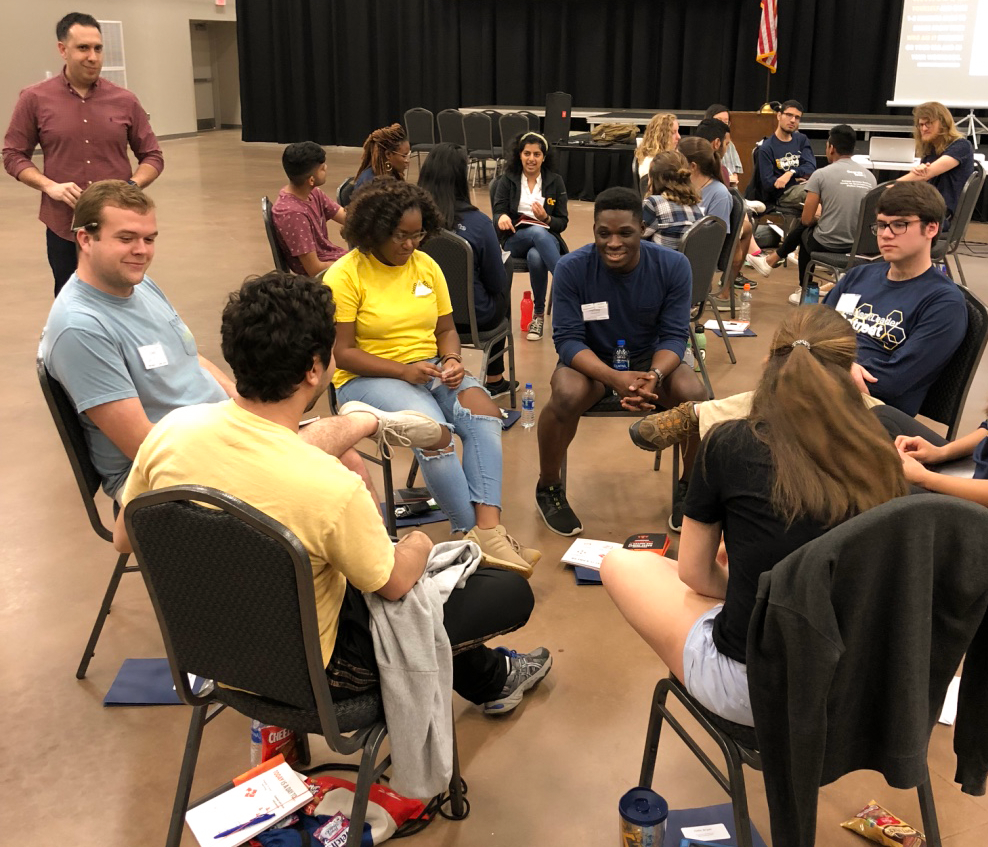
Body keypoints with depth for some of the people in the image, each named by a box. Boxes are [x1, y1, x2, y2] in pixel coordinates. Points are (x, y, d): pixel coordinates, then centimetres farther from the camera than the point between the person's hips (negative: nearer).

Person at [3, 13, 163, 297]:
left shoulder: (125, 101, 2)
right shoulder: (35, 99, -1)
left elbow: (152, 156, 7)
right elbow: (13, 155, 3)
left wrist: (131, 187, -12)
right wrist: (50, 186, -13)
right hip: (63, 228, 0)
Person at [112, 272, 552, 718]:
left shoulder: (171, 430, -19)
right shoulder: (330, 486, -36)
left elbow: (124, 538, -2)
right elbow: (394, 584, -17)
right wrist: (418, 546, 5)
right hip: (311, 674, -6)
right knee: (513, 592, 5)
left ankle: (483, 674, 43)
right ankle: (492, 679, 39)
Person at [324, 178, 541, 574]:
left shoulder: (426, 266, 10)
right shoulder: (345, 275, -7)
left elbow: (446, 329, 14)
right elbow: (342, 352, -11)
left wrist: (452, 360, -9)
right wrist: (404, 371, -22)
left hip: (430, 367, 5)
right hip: (368, 376, -5)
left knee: (483, 408, -25)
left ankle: (488, 528, -34)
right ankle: (473, 532, -20)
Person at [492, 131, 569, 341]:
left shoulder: (555, 181, 9)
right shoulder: (507, 180, 9)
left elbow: (563, 222, 5)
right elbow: (498, 213, 0)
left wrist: (546, 218, -17)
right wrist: (502, 217, -25)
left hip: (547, 238, 1)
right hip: (515, 239, 0)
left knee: (536, 258, -38)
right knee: (538, 232, -38)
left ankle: (539, 314, -27)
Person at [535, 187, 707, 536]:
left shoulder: (673, 266, -14)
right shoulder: (571, 268, -18)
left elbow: (674, 335, -12)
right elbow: (568, 338, -19)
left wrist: (654, 375, -35)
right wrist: (615, 378, -37)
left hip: (651, 358, 2)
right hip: (590, 360, -1)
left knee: (694, 395, -28)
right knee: (566, 395, -35)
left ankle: (690, 487, 0)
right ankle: (548, 487, -7)